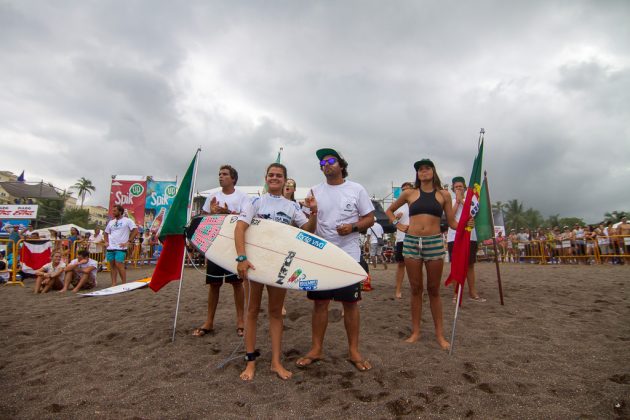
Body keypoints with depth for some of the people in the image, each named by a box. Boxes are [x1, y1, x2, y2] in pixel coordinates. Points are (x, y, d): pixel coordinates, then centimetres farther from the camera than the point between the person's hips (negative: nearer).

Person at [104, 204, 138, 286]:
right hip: (110, 247, 7)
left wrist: (128, 242, -13)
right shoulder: (111, 222, 15)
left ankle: (124, 284, -2)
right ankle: (113, 284, 13)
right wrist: (106, 242, 12)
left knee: (119, 265, -11)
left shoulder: (127, 220, -4)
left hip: (120, 247, -6)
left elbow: (135, 230, -10)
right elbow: (106, 232, 28)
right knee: (112, 265, 8)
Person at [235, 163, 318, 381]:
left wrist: (313, 212, -16)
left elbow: (308, 230, 2)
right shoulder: (256, 202, -2)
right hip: (254, 260, -2)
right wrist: (241, 258, -27)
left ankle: (276, 362, 18)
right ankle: (251, 361, 18)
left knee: (276, 312, 9)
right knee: (252, 310, 6)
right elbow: (240, 228, -14)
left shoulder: (292, 206, 7)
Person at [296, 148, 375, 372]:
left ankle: (353, 351, 23)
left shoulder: (356, 189, 0)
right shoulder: (315, 191, 7)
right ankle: (316, 349, 24)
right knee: (319, 302, 8)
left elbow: (370, 218, 1)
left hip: (348, 255, -2)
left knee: (350, 303, 7)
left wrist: (353, 227, -17)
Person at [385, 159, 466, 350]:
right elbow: (389, 210, 20)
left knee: (434, 290, 6)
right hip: (411, 242, 0)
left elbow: (451, 222, 8)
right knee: (416, 289, 6)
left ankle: (440, 334, 16)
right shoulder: (409, 193, 8)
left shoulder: (444, 195, 8)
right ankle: (415, 331, 16)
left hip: (434, 242, 0)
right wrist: (398, 224, 5)